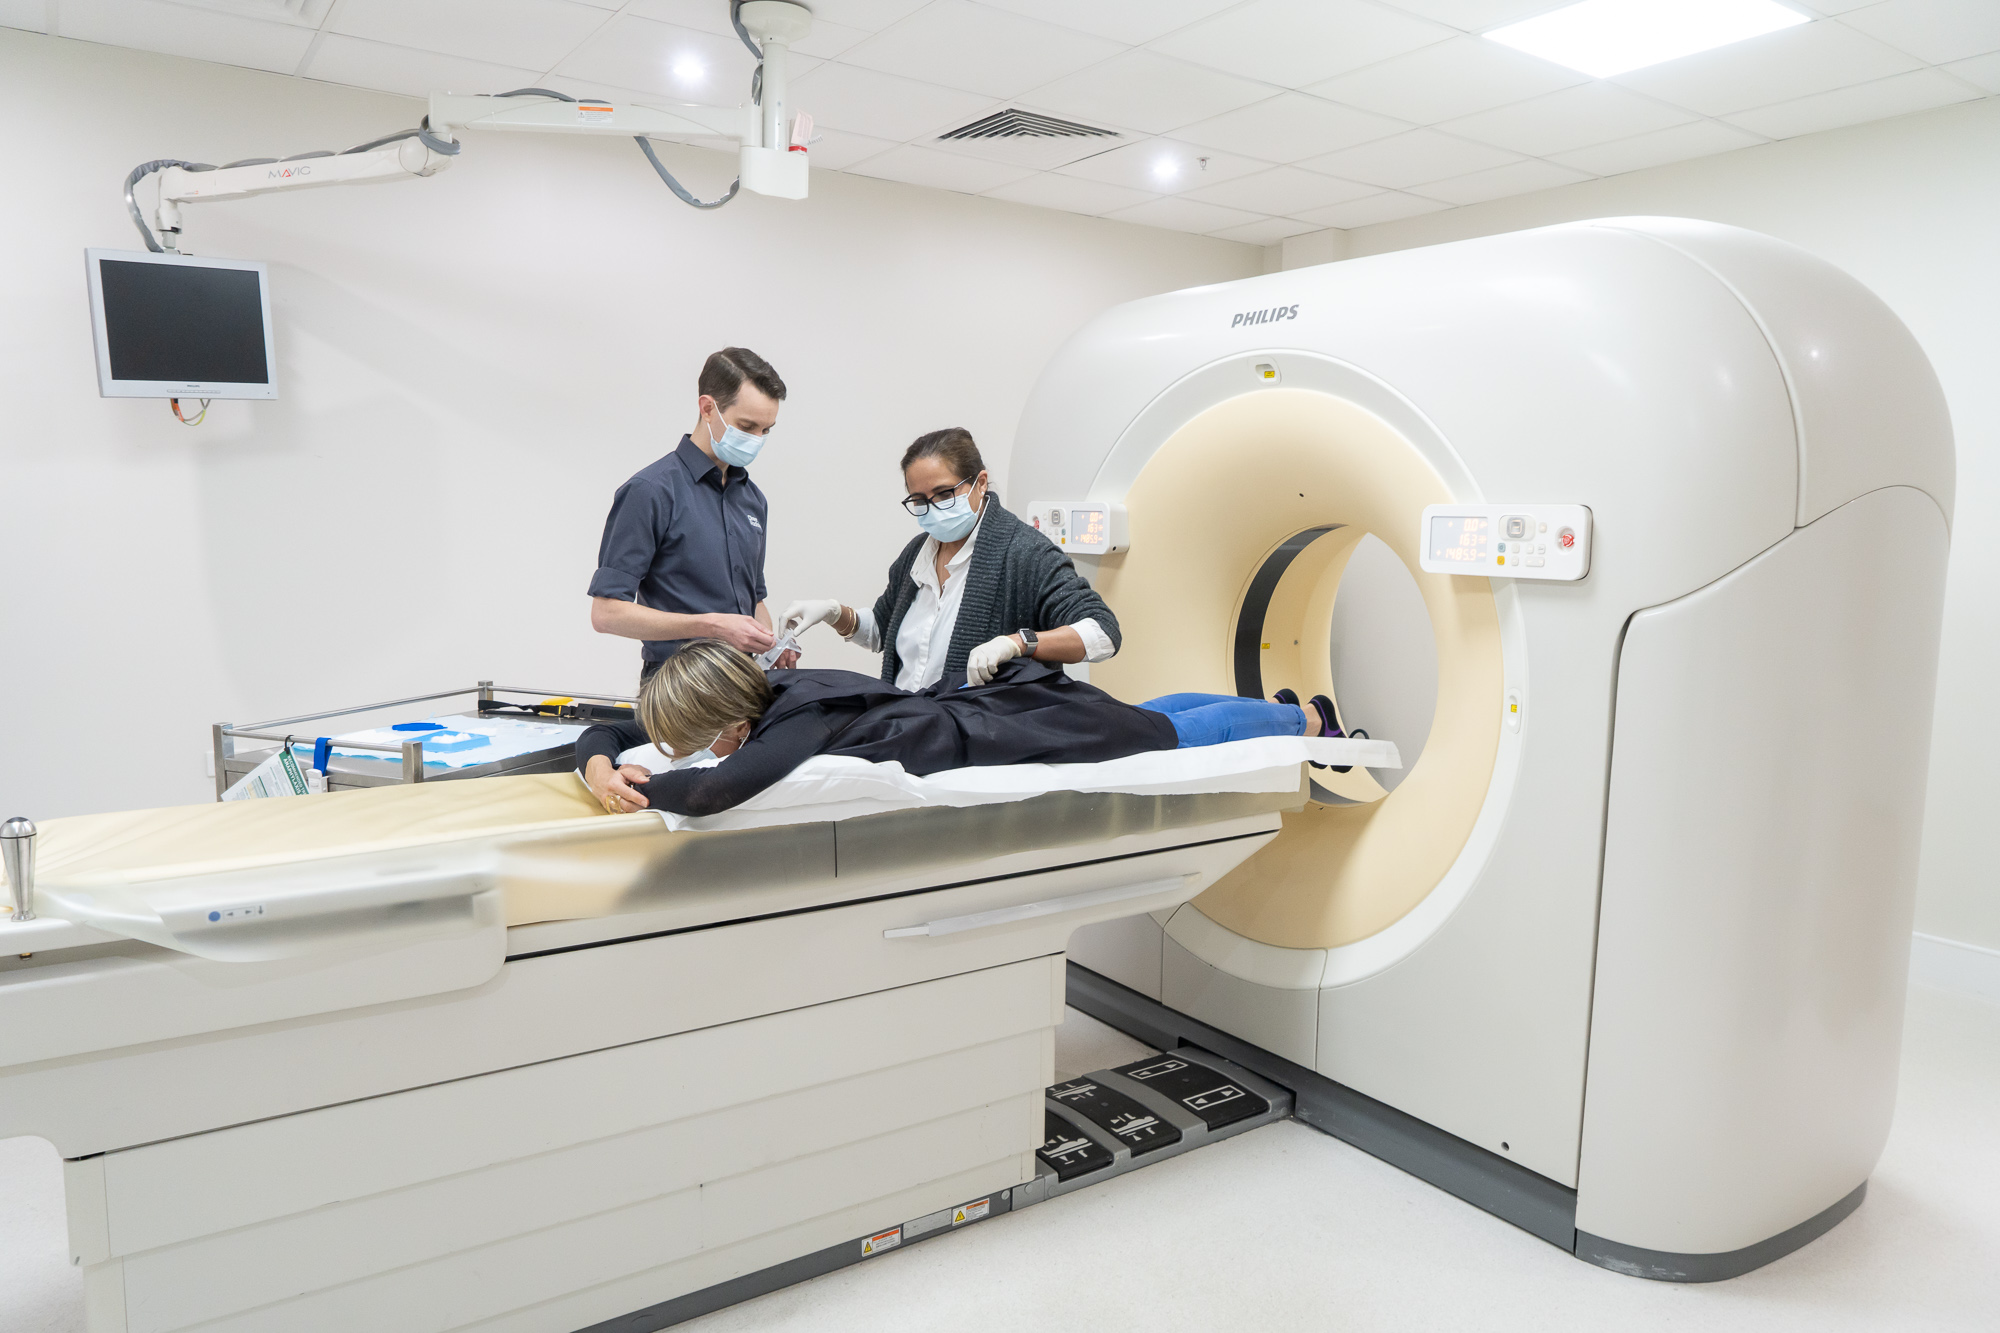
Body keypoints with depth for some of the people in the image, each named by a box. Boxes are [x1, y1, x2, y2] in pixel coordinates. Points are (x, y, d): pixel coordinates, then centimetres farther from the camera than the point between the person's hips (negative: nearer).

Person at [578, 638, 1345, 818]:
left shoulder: (795, 726, -34)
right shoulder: (764, 695, -11)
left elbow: (720, 789, -56)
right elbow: (607, 733, -2)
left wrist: (647, 788, -37)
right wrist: (600, 766, -23)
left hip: (998, 730, -7)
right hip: (970, 700, 7)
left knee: (1168, 731, 17)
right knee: (1147, 716, 27)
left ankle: (1307, 720, 42)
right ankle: (1280, 707, 50)